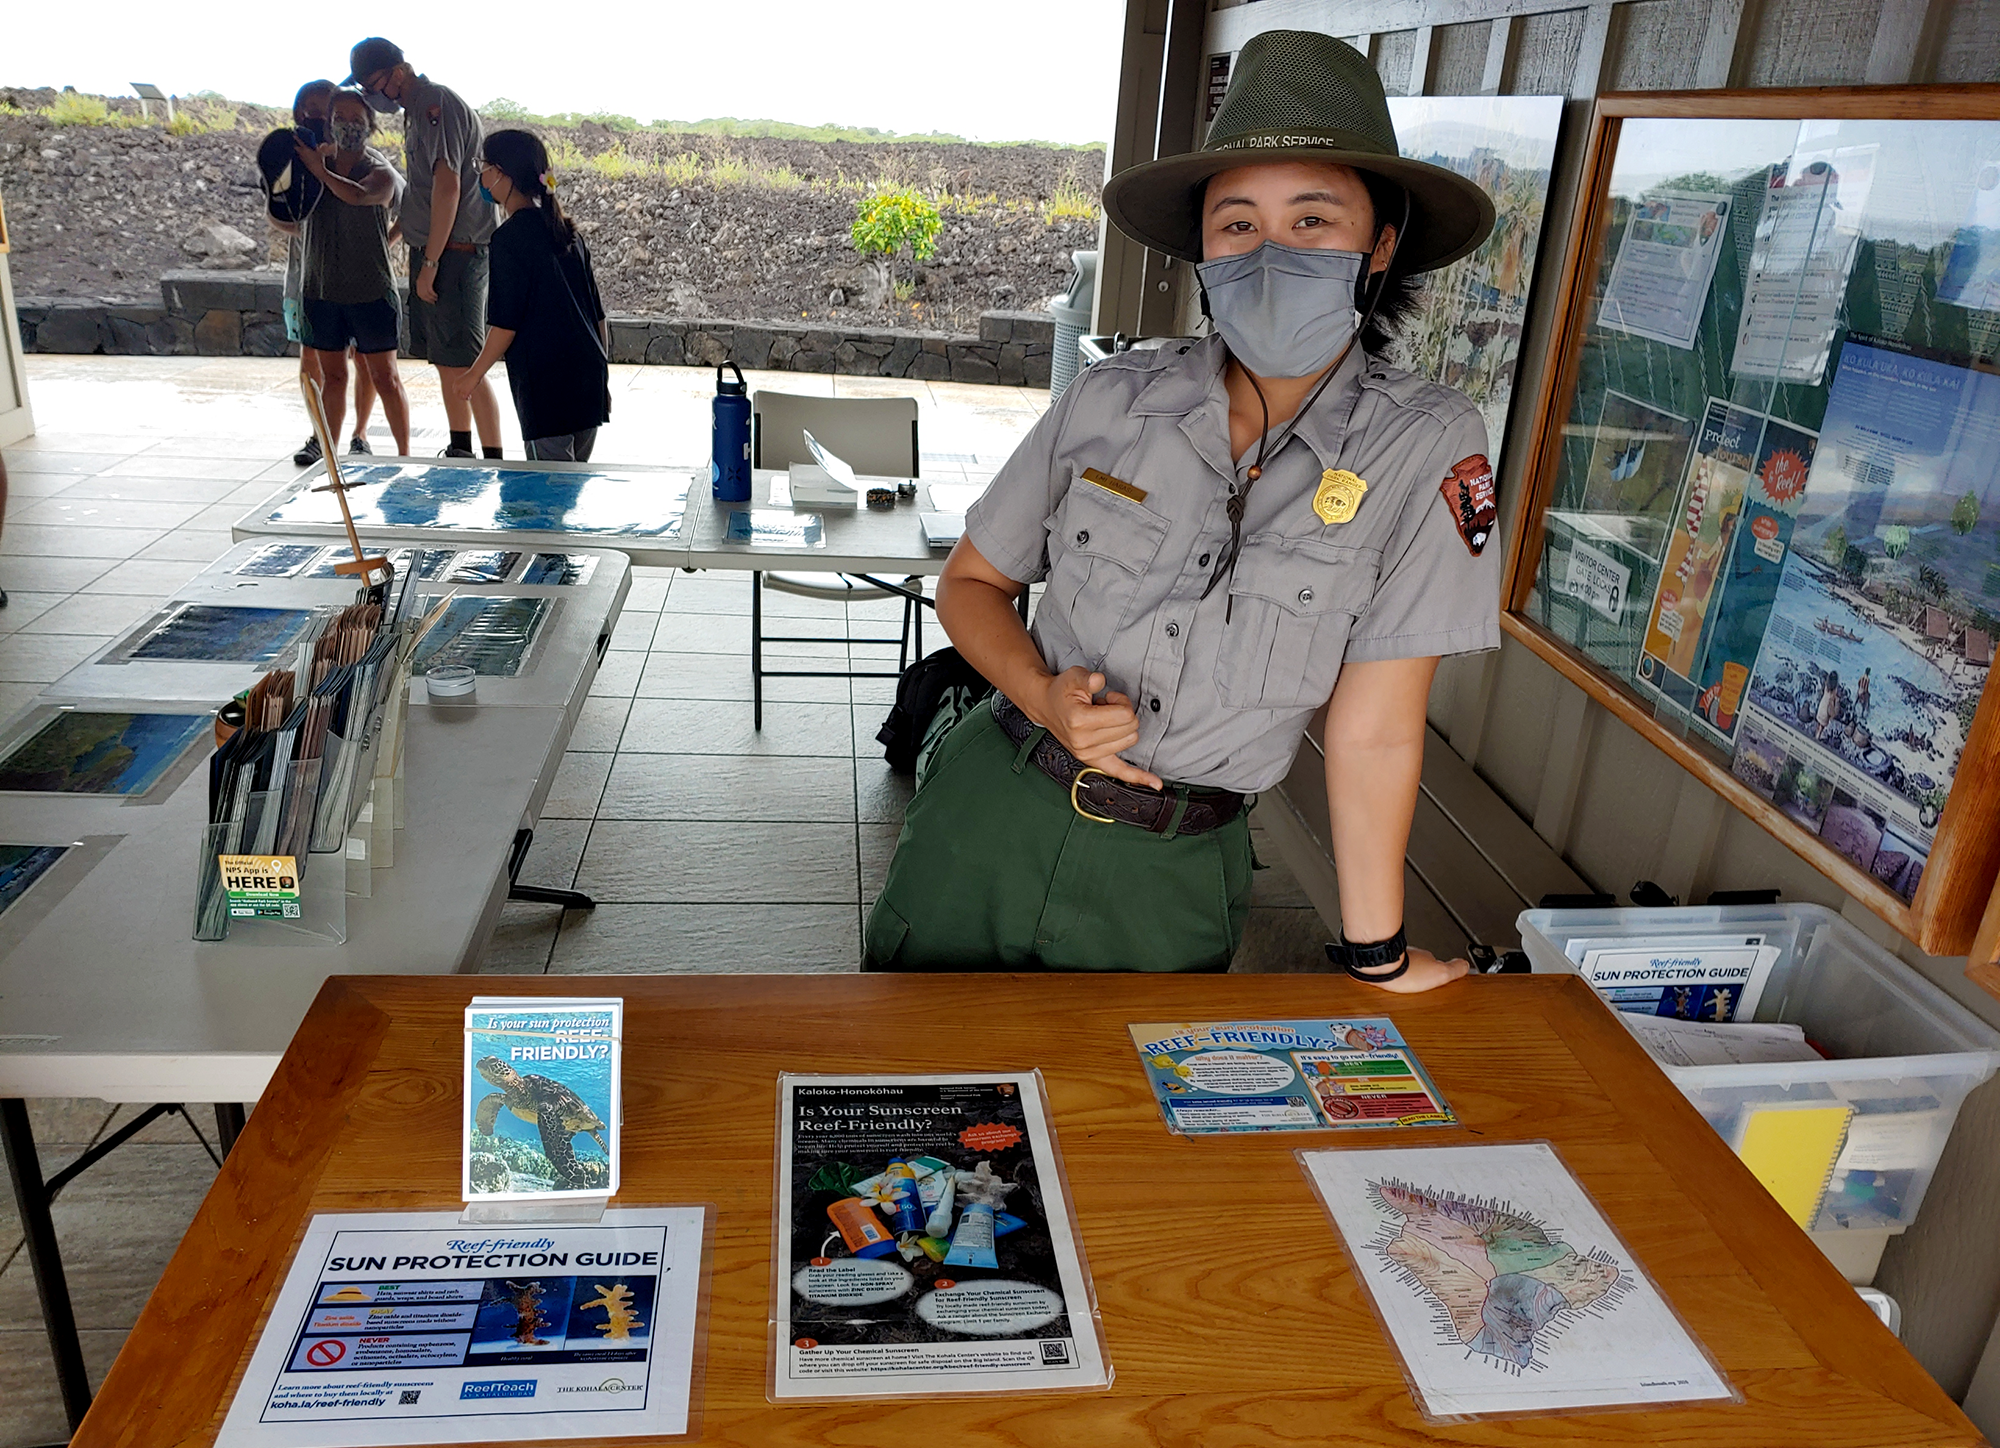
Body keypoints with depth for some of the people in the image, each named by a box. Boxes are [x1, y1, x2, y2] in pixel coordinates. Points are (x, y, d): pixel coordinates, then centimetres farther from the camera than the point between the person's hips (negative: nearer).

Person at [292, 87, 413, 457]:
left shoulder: (380, 172, -6)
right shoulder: (317, 161, 9)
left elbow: (358, 195, -29)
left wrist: (321, 171, -19)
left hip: (371, 291, -4)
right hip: (322, 289, 4)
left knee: (385, 377, 0)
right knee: (332, 376, 10)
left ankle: (404, 452, 10)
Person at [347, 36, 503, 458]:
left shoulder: (438, 103, -13)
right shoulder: (416, 108, 18)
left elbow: (447, 187, -21)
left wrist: (430, 262, -21)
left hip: (454, 251, -10)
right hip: (431, 251, 10)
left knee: (465, 365, -11)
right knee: (445, 360, 15)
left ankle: (493, 460, -7)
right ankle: (460, 451, 25)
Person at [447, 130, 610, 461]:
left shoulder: (510, 236, -10)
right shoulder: (565, 230, 13)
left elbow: (505, 322, -12)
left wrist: (474, 374, 0)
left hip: (546, 384, -8)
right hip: (589, 378, 8)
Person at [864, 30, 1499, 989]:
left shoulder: (1424, 448, -12)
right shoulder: (1110, 401, -6)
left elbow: (1373, 728, -12)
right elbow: (970, 582, 5)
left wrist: (1376, 957, -7)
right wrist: (1045, 697, -15)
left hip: (1173, 877, -1)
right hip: (989, 818, 2)